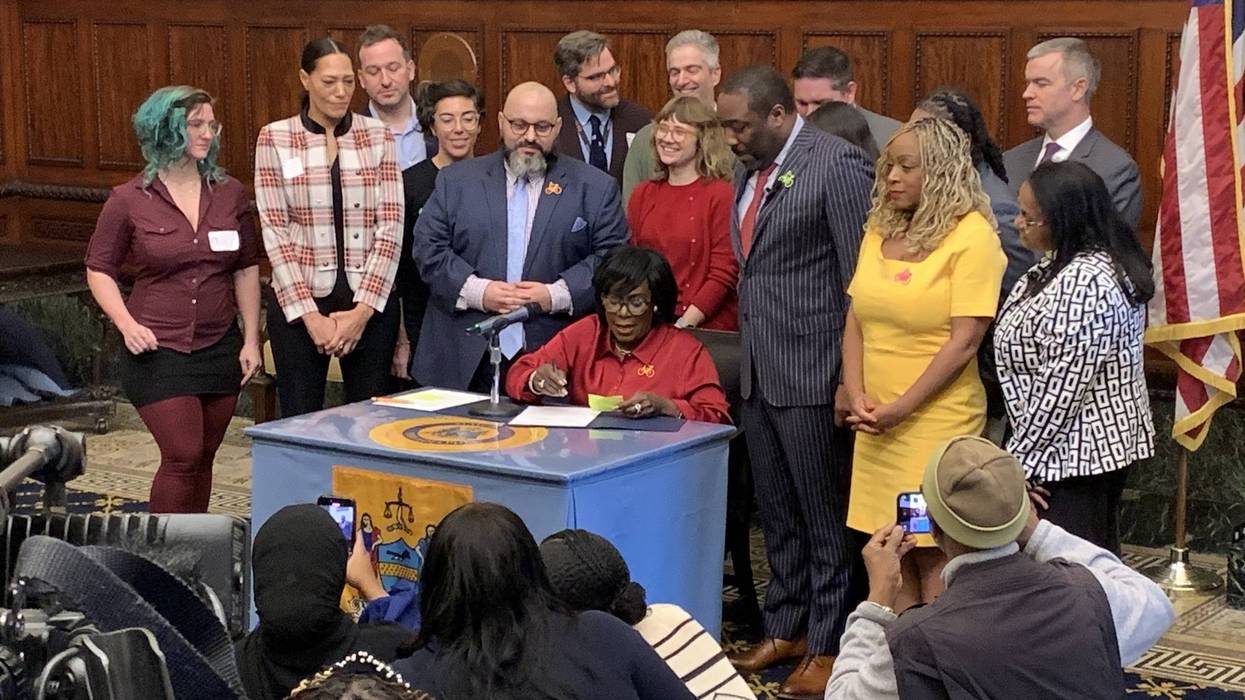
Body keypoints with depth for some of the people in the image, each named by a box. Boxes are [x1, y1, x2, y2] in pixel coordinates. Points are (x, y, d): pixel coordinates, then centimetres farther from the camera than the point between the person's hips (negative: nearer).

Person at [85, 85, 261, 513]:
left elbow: (247, 269, 10)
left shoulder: (230, 194, 4)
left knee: (202, 457, 9)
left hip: (220, 346, 4)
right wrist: (127, 324, -12)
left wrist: (251, 339, 5)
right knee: (183, 456, -10)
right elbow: (99, 270, 2)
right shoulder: (129, 201, -5)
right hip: (158, 350, -4)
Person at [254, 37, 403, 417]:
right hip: (299, 302, -1)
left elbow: (390, 226, 0)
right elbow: (275, 231, -3)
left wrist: (363, 309, -9)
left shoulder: (378, 136, 5)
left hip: (370, 301, 1)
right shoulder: (274, 138, 1)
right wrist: (310, 315, -9)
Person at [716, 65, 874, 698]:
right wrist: (747, 355, 14)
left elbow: (861, 281, -15)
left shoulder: (836, 164, -14)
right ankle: (785, 628, 29)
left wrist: (851, 378, -16)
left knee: (825, 517, 3)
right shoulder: (749, 168, 11)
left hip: (812, 374, -8)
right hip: (758, 372, 8)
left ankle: (828, 645, 13)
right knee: (777, 514, 17)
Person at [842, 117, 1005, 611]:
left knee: (933, 555, -2)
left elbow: (964, 340, -13)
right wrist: (856, 396, -2)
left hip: (938, 420, -6)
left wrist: (902, 408, -15)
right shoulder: (880, 230, 12)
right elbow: (855, 321, 12)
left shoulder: (972, 236, -8)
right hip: (875, 423, 6)